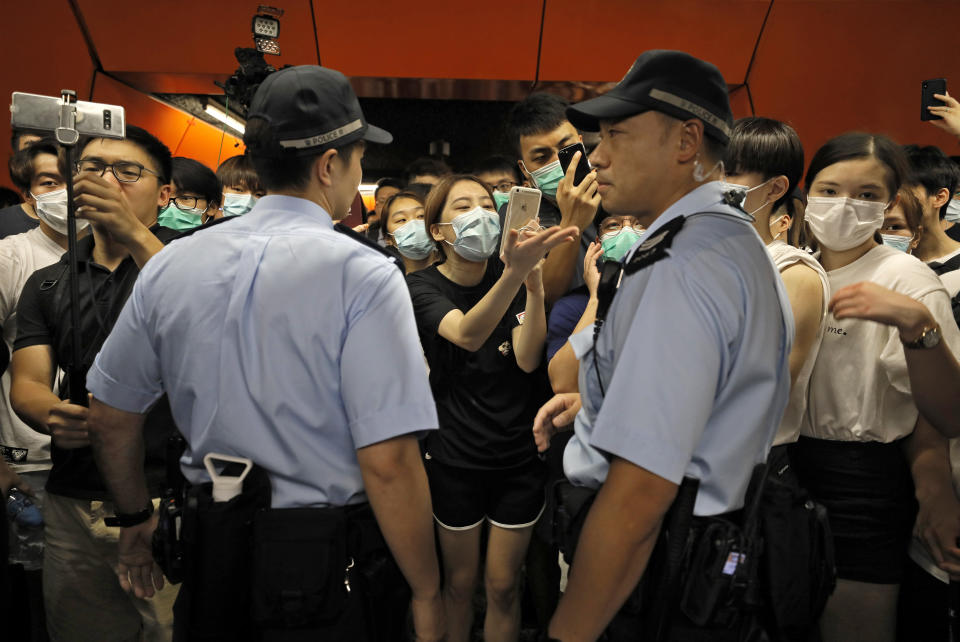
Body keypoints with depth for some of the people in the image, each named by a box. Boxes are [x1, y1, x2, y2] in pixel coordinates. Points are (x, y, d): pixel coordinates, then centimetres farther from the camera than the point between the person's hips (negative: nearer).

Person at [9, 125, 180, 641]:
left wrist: (136, 235, -29)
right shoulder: (46, 284, 14)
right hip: (74, 506, 4)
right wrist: (53, 415, -20)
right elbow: (27, 382, 4)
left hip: (171, 501, -4)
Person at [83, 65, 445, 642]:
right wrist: (428, 596, -10)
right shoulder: (362, 274, -19)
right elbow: (389, 464, -23)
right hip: (329, 567, -4)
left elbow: (110, 420, 8)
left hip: (210, 554, 5)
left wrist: (137, 520, 23)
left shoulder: (170, 265, -2)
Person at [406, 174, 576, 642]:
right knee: (460, 583, 15)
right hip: (454, 458, -1)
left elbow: (527, 358, -16)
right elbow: (466, 334, -31)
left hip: (519, 455, 2)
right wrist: (514, 272, -47)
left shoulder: (512, 276, -2)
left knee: (503, 587, 13)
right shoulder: (423, 286, -9)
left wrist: (533, 280, -30)